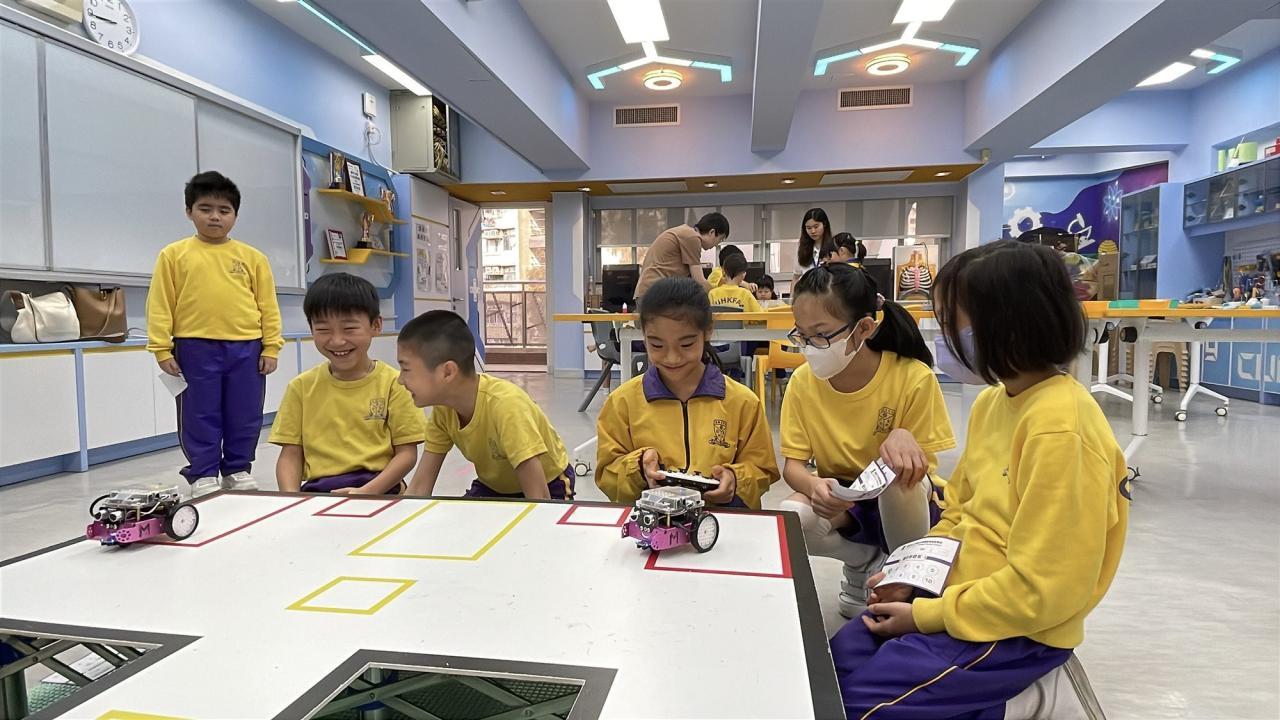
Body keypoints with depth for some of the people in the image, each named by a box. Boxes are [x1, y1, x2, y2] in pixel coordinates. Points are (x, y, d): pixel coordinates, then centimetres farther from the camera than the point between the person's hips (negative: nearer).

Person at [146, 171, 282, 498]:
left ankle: (238, 470, 25)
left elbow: (268, 305, 6)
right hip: (196, 349, -1)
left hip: (246, 348, 1)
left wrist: (271, 347, 1)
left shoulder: (252, 257, 6)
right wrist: (162, 349, -3)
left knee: (244, 416, 9)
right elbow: (160, 304, 2)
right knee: (200, 416, 7)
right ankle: (202, 474, 20)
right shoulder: (174, 254, 3)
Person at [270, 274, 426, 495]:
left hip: (380, 492, -3)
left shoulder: (394, 383, 0)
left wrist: (366, 492, -15)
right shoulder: (302, 386, 9)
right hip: (317, 492, 3)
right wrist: (292, 498, -10)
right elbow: (290, 455, 9)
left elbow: (407, 453, -1)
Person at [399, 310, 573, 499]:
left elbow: (538, 498, -37)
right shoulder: (443, 408, -16)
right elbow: (420, 486, -11)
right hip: (493, 486, 6)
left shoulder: (504, 405, -37)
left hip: (548, 487, -5)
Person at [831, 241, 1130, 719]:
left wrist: (926, 615, -16)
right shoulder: (993, 401, 2)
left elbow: (1038, 589, -24)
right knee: (837, 662, 8)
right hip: (965, 594, 8)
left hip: (1017, 628, -8)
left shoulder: (1059, 428, -26)